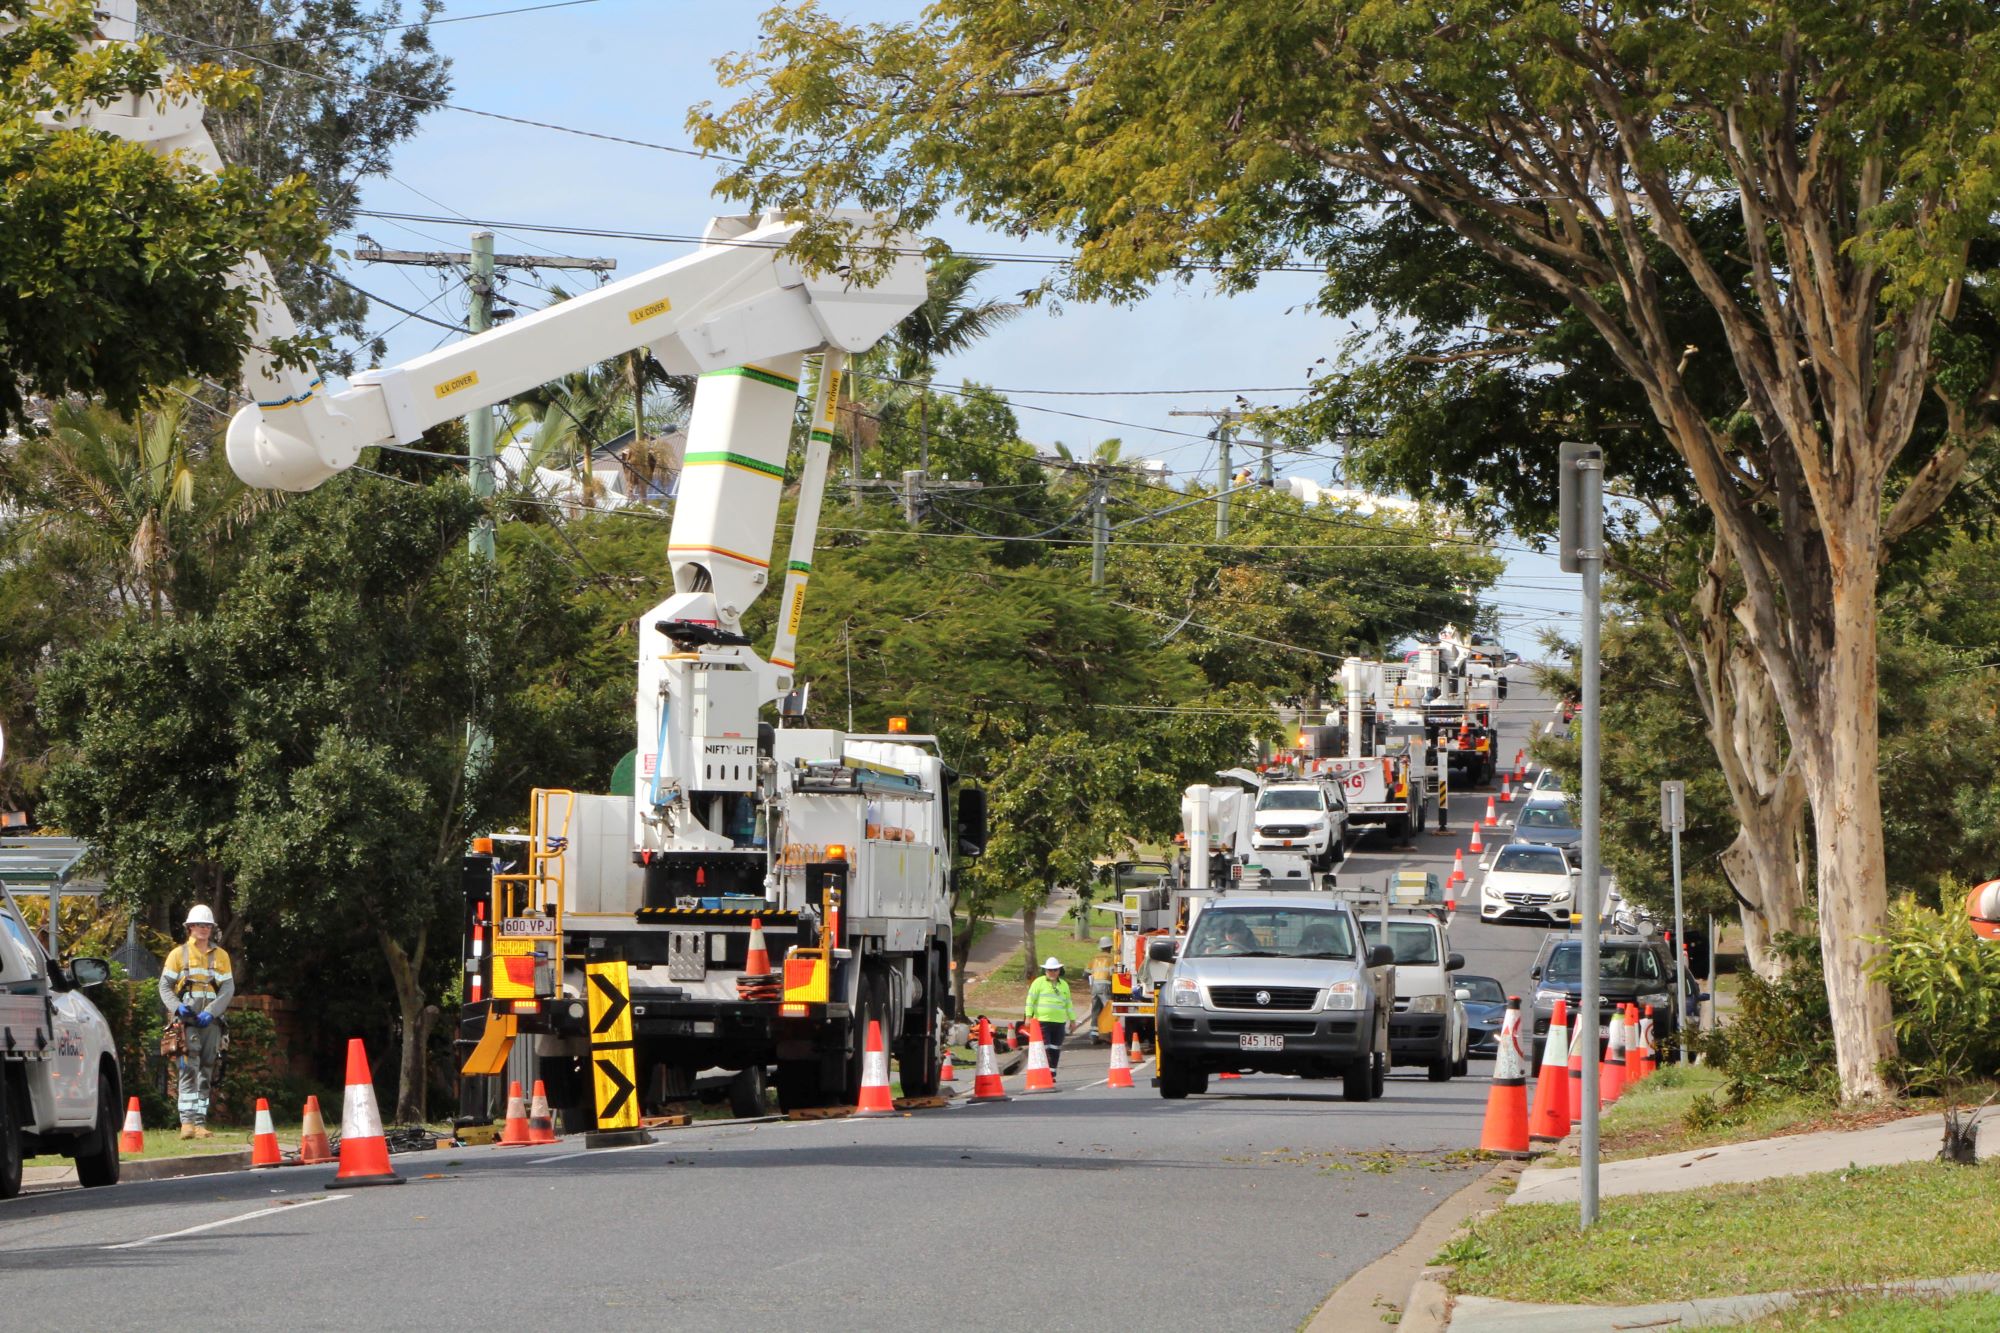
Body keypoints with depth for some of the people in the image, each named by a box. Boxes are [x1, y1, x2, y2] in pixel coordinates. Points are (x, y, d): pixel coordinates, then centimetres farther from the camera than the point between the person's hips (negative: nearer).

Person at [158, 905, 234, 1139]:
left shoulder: (221, 956, 13)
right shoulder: (179, 954, 7)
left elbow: (228, 988, 5)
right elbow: (165, 986, 5)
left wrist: (211, 1012, -10)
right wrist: (177, 1006, -14)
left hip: (211, 1021, 3)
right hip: (186, 1020, -3)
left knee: (206, 1073, 5)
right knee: (189, 1070, -14)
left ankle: (200, 1122, 9)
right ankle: (187, 1122, -20)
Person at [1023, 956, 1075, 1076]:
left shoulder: (1064, 985, 17)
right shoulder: (1039, 982, 2)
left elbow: (1068, 1003, 23)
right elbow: (1030, 999, -1)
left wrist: (1072, 1019, 22)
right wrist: (1029, 1016, -8)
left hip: (1059, 1022, 5)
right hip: (1042, 1021, -5)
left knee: (1055, 1049, 6)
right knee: (1044, 1048, -10)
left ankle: (1052, 1072, 13)